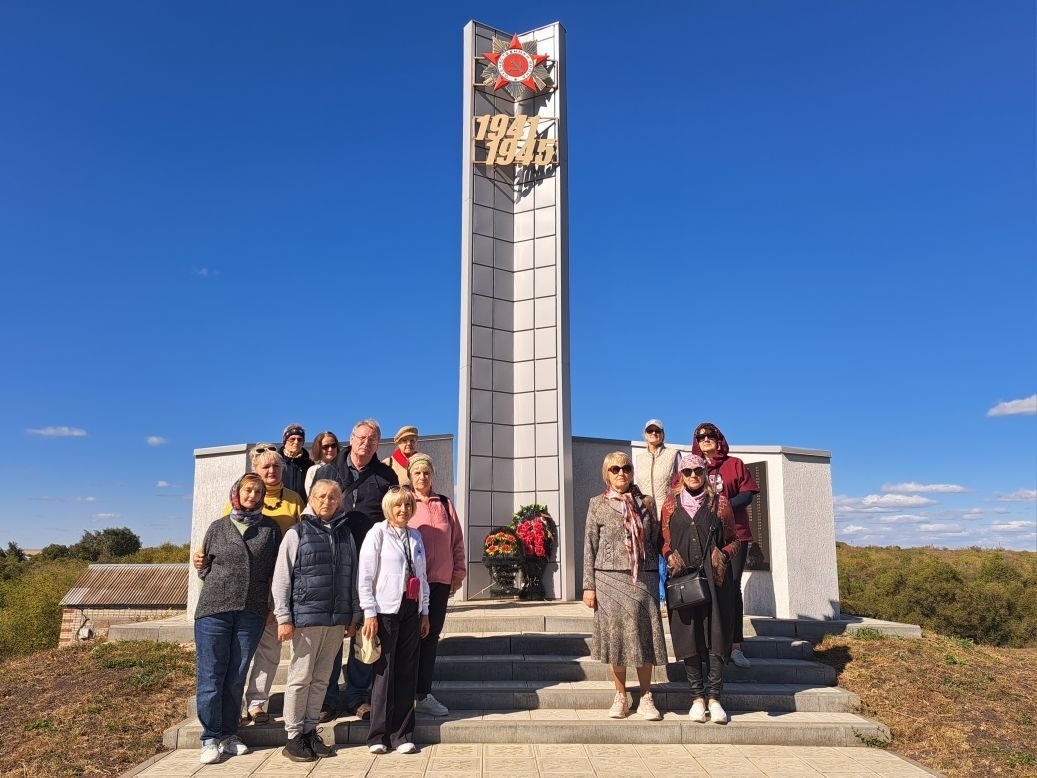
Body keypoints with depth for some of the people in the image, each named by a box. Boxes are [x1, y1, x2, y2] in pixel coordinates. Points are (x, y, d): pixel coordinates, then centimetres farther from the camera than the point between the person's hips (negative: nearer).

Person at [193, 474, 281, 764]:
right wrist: (202, 565, -6)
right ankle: (211, 738, 11)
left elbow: (276, 571, 6)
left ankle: (228, 733, 19)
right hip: (213, 610, 0)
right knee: (210, 676, 1)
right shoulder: (218, 527, 8)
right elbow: (204, 570, 14)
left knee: (236, 677, 8)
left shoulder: (270, 529, 7)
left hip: (252, 613, 0)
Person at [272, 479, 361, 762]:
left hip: (337, 619, 4)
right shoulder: (297, 533, -1)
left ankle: (310, 731, 22)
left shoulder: (346, 534, 11)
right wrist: (284, 618, -8)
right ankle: (294, 736, 13)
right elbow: (281, 579, -3)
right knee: (300, 678, 2)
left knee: (321, 678, 11)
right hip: (305, 617, -4)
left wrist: (354, 616, 13)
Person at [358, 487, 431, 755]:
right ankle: (378, 735, 9)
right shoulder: (377, 534, -3)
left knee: (407, 672, 5)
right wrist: (370, 613, -13)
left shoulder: (415, 536, 13)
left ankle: (402, 735, 13)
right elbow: (365, 577, -7)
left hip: (411, 611, 5)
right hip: (386, 611, -5)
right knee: (384, 672, -2)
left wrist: (425, 612, 14)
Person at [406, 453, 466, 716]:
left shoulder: (445, 504, 11)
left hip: (440, 581, 4)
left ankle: (424, 695, 16)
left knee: (431, 636, 7)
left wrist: (458, 573, 9)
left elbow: (457, 541, 14)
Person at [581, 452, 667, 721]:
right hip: (610, 577, -1)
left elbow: (656, 540, 11)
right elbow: (590, 547, 3)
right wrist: (588, 586, -2)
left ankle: (646, 699, 12)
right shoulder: (598, 504, 5)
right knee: (616, 635, 2)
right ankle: (620, 697, 15)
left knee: (644, 635, 1)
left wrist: (659, 578, 5)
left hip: (644, 578, 1)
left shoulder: (646, 503, 10)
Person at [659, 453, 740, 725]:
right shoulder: (671, 504, 10)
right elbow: (663, 540, 14)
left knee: (715, 634, -4)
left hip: (714, 578, -1)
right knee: (688, 636, 1)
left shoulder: (719, 502, 8)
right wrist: (670, 556, -6)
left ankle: (714, 697, 3)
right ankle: (697, 697, 10)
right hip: (682, 578, 1)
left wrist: (724, 555, -7)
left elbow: (734, 540, 12)